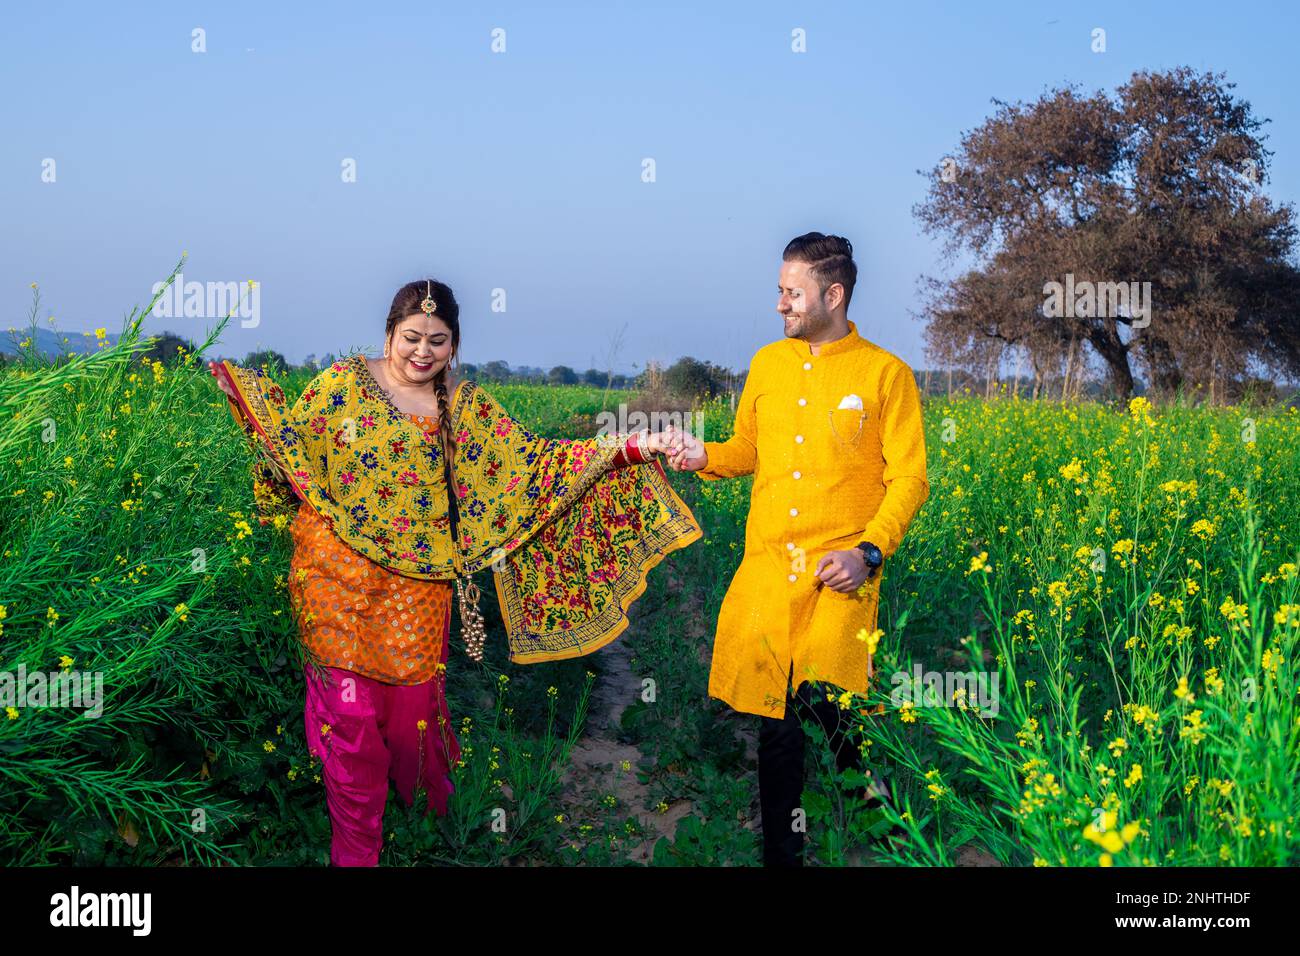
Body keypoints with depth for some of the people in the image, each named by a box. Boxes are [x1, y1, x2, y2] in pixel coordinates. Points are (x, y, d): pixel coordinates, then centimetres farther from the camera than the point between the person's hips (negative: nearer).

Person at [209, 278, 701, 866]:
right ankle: (354, 849, 14)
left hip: (417, 588, 1)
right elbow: (289, 431, 10)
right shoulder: (344, 382, 1)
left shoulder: (468, 407, 5)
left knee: (411, 702, 5)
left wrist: (629, 449, -8)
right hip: (341, 579, -1)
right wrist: (241, 389, 0)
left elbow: (531, 460, 0)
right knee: (350, 708, 0)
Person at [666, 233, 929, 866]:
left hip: (840, 576, -4)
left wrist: (869, 551, -15)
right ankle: (780, 850, 20)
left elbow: (910, 479, -3)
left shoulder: (885, 374, -1)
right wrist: (705, 456, 0)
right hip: (766, 570, 4)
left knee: (836, 711, -9)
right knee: (774, 720, 6)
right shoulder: (767, 363, 12)